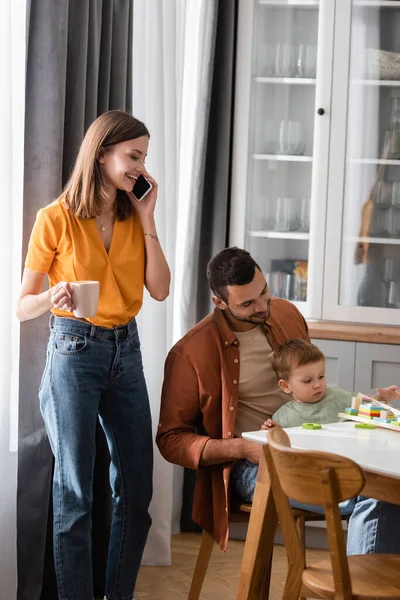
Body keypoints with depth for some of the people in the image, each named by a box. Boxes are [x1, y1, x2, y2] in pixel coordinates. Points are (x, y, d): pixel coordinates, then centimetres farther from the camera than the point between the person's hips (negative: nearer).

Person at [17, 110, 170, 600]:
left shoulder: (134, 218, 7)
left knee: (136, 490, 8)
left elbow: (159, 289, -2)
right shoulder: (56, 219, -8)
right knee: (75, 494, -1)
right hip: (75, 351, -5)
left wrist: (147, 219, -4)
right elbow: (23, 307, -6)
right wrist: (53, 297, -28)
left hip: (126, 349, 6)